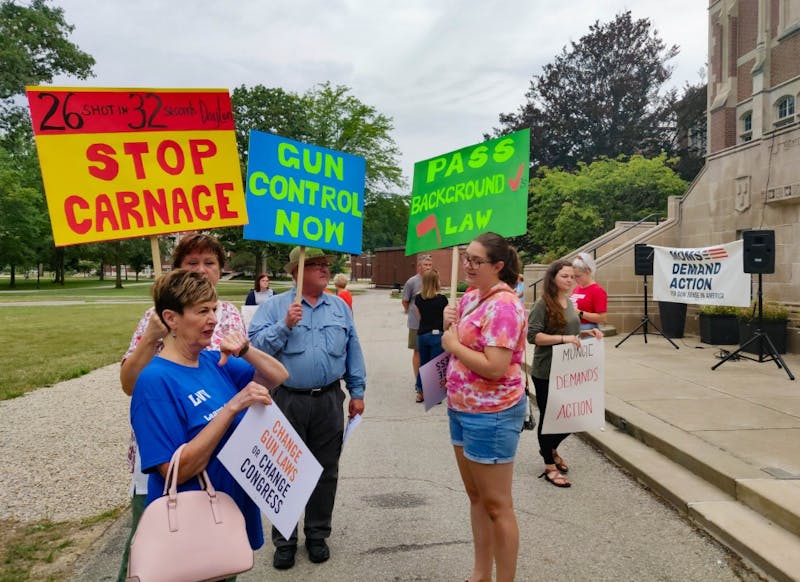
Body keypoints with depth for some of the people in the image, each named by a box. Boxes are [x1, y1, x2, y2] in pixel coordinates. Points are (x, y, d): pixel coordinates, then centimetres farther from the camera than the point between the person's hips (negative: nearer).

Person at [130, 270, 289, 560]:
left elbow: (278, 376, 4)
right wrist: (233, 407, -31)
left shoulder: (213, 362, -1)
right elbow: (176, 471, -27)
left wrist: (245, 350, -15)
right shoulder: (155, 380, -22)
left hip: (236, 508, 7)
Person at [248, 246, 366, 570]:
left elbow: (353, 351, 11)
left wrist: (357, 392, 8)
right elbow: (256, 346, -11)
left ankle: (317, 535, 29)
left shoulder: (340, 307, 9)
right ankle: (284, 540, 22)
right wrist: (285, 325, -21)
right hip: (287, 401, -3)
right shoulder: (274, 306, -1)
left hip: (329, 401, 3)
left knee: (325, 471, 12)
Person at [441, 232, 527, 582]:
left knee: (496, 504, 3)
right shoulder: (470, 297, 8)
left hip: (491, 414, -9)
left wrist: (453, 345, -16)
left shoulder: (504, 305, -20)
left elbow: (494, 367, -28)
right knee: (475, 496, 19)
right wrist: (449, 323, -1)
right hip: (462, 408, 10)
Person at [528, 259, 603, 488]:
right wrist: (563, 338, -28)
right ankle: (549, 467, 20)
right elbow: (533, 335, -21)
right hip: (545, 373, -7)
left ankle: (551, 448, 40)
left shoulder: (570, 304, 11)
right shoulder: (542, 304, -13)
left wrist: (585, 333, 4)